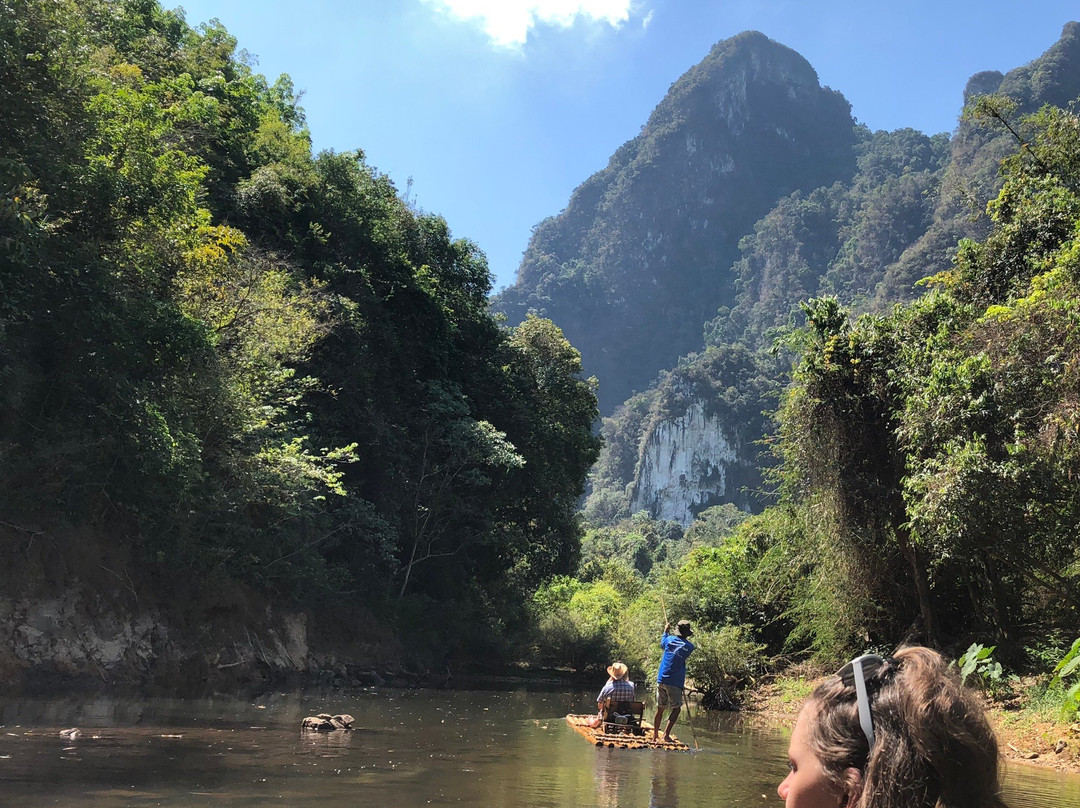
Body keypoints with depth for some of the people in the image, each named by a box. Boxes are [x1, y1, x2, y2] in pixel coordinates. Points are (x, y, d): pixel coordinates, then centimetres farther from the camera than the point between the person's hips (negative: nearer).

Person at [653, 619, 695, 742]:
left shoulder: (669, 639, 4)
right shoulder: (689, 646, -5)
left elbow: (662, 644, 27)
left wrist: (666, 632, 43)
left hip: (661, 680, 4)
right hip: (675, 683, -4)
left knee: (660, 709, 12)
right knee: (676, 709, 5)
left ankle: (654, 736, 15)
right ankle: (666, 734, -10)